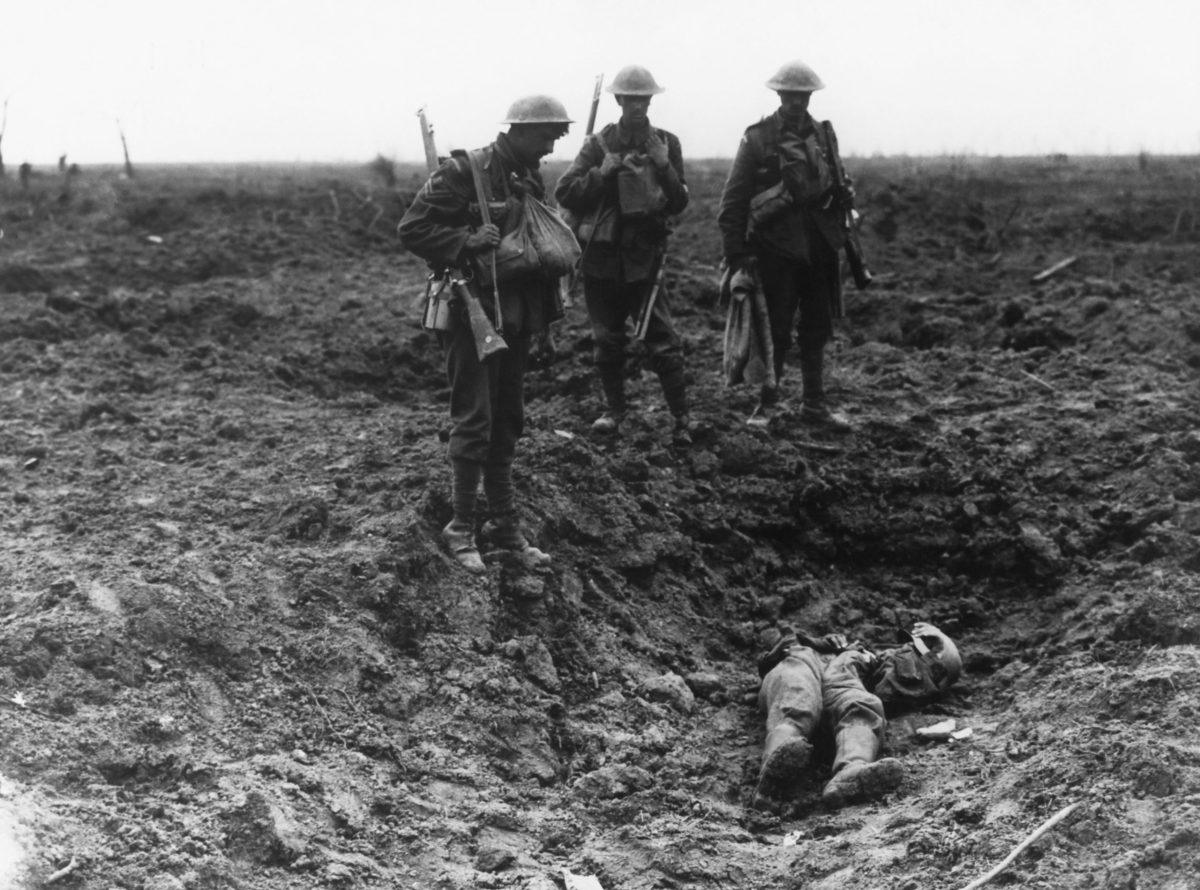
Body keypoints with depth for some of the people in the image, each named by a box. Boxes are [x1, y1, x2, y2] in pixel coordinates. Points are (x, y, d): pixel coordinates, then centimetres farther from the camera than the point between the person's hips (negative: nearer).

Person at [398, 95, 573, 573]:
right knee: (474, 420, -6)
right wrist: (466, 243, -25)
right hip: (471, 312, -8)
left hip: (516, 315, 8)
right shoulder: (463, 171, -13)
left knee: (507, 421, 12)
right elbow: (412, 229, -14)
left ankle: (504, 521, 21)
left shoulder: (531, 179, 10)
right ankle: (461, 529, 5)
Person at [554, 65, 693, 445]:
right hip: (602, 256, 1)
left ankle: (682, 418, -2)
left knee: (663, 340, -7)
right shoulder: (599, 144, -1)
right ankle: (614, 409, 27)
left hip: (644, 256, -1)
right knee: (608, 340, 12)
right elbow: (564, 193, -5)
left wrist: (664, 168, -15)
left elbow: (679, 203, 1)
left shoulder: (666, 144, 2)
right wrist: (601, 173, -18)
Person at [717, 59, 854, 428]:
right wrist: (735, 253, -11)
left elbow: (835, 188, 19)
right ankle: (765, 404, 14)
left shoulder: (822, 135, 9)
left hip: (818, 247, 5)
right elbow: (733, 200, -7)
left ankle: (814, 404, 21)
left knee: (816, 329, 10)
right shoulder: (757, 137, -5)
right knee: (774, 331, 0)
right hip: (775, 248, -4)